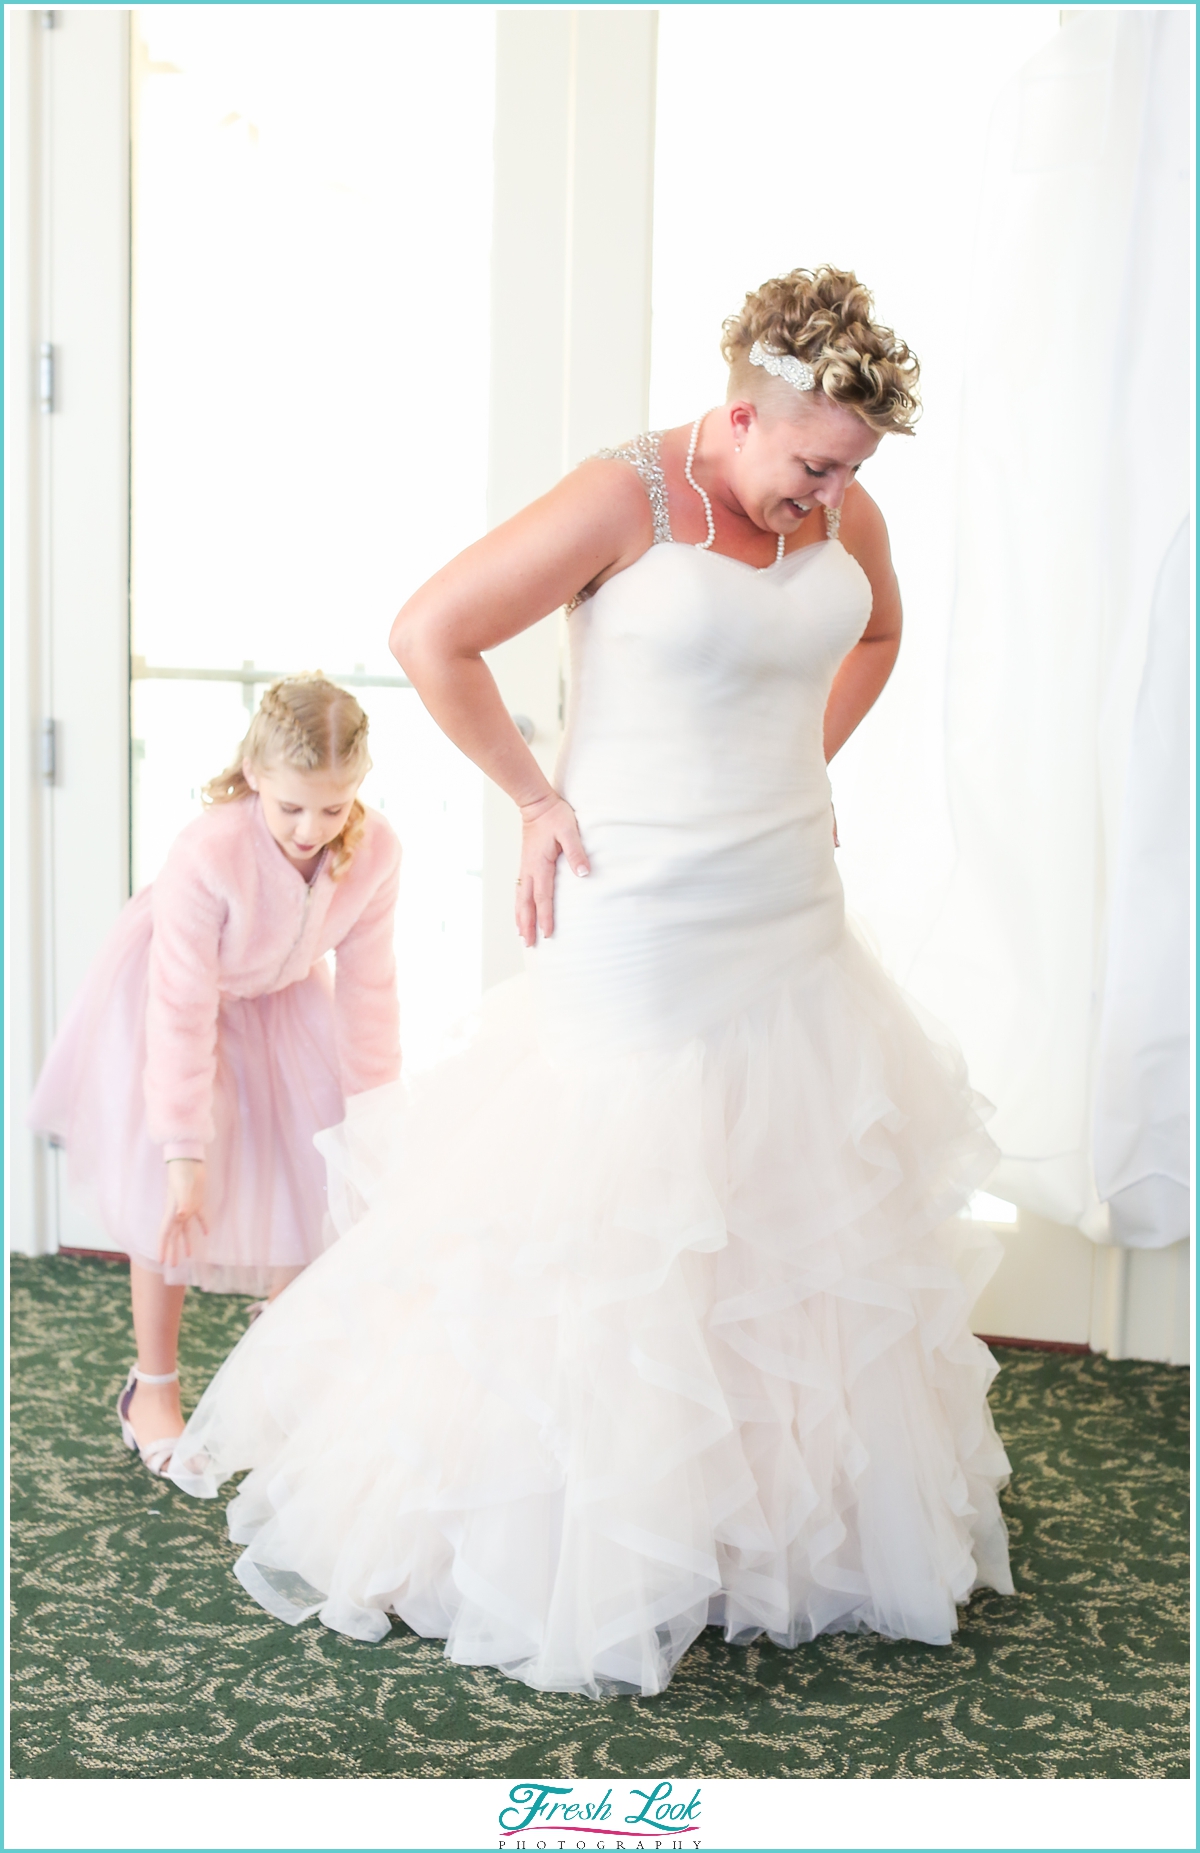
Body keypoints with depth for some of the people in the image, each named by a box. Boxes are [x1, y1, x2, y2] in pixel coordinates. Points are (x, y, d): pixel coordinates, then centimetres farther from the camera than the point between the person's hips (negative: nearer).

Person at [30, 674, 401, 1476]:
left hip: (281, 998, 4)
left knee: (310, 1178, 2)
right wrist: (184, 1149, -30)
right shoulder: (209, 853, -39)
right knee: (173, 1195, -6)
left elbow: (368, 988, -15)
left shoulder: (375, 850, -27)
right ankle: (154, 1386, 14)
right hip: (169, 990, -4)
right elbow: (183, 1012, -33)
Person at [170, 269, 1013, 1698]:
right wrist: (535, 798, -10)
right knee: (600, 1244, 1)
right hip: (641, 927, -6)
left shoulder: (843, 513, 4)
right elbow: (428, 634, -14)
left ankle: (794, 1529, 31)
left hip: (794, 928, 7)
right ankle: (575, 1562, 19)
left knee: (801, 1235, 13)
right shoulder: (624, 499, -15)